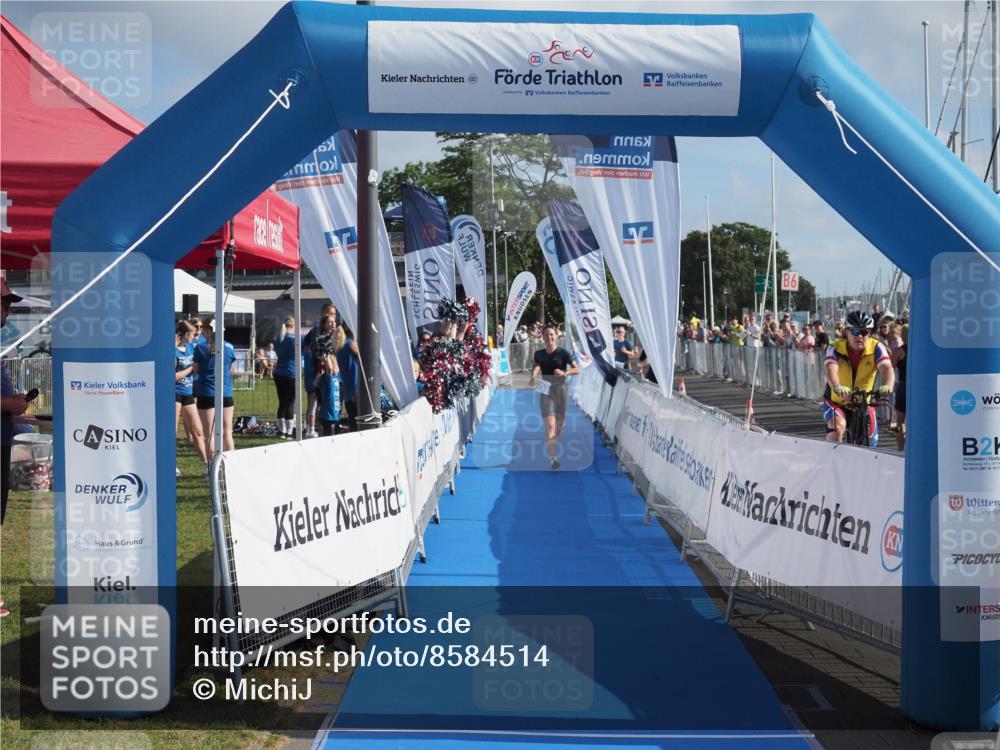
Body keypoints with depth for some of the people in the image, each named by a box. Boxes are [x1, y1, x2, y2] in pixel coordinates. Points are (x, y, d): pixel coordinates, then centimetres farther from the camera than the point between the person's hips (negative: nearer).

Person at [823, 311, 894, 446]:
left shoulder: (876, 348, -14)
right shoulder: (835, 348, -18)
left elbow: (886, 368, -30)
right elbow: (831, 370, -36)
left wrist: (887, 386, -53)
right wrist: (837, 388, -58)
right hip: (836, 401, -2)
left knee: (870, 443, 2)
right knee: (838, 427, -31)